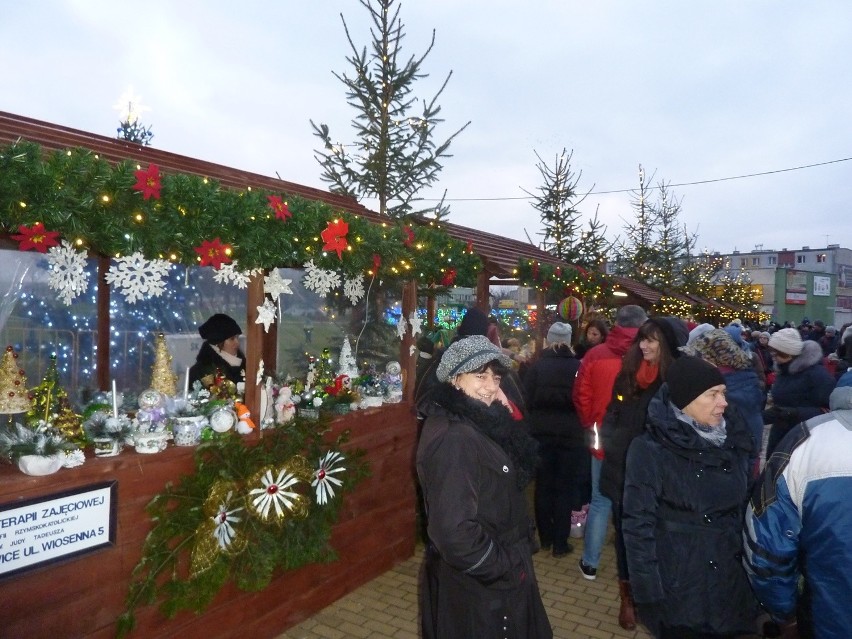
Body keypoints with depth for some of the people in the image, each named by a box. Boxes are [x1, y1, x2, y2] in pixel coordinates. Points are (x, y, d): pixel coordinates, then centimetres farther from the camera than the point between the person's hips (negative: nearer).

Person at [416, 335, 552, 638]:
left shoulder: (473, 423, 1)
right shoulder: (454, 438, -29)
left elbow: (521, 466, 3)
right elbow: (454, 531, -33)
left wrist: (504, 417, -9)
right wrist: (503, 568, -18)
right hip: (477, 584, -9)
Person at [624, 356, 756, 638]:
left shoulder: (731, 440, 0)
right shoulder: (650, 450, -17)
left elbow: (745, 507, 9)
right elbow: (638, 525, -16)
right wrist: (648, 590, -17)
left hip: (729, 582, 5)